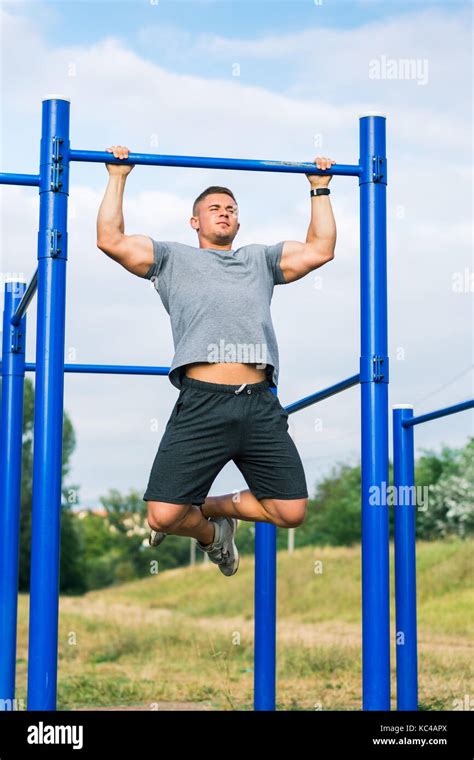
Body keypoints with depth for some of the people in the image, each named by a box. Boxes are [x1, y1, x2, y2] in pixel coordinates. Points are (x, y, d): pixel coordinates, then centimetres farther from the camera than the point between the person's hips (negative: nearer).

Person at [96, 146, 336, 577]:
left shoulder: (261, 260, 29)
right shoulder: (174, 258, 21)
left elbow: (321, 249, 27)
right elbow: (111, 239, 13)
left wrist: (320, 189, 32)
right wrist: (118, 178, 17)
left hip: (261, 405, 3)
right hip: (202, 403, -3)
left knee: (291, 512, -1)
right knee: (164, 517, -13)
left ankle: (215, 507, 28)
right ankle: (211, 534, 24)